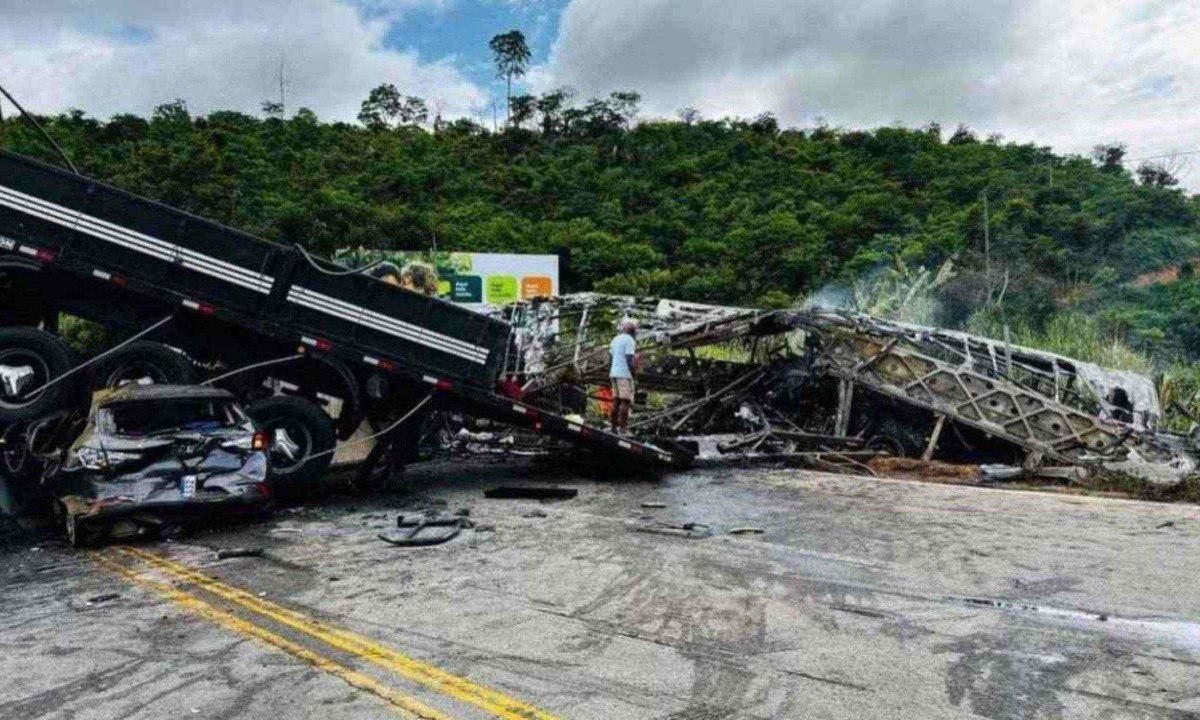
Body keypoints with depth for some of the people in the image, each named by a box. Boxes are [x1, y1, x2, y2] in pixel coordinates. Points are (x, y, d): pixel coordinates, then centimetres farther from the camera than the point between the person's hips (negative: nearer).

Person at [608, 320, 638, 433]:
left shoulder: (615, 339, 17)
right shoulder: (629, 340, -9)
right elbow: (629, 359, -17)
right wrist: (634, 373, -12)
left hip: (614, 373, 8)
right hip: (625, 374, -8)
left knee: (616, 400, 9)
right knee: (626, 401, -7)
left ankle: (614, 427, 8)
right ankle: (623, 428, -11)